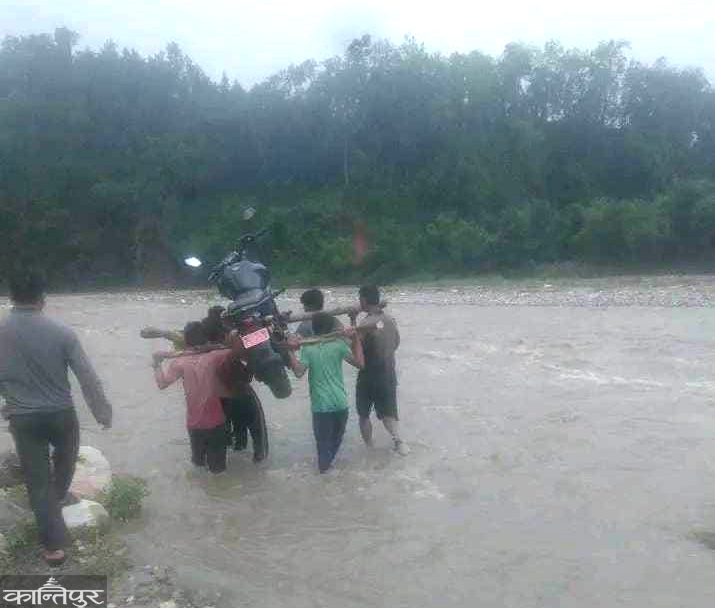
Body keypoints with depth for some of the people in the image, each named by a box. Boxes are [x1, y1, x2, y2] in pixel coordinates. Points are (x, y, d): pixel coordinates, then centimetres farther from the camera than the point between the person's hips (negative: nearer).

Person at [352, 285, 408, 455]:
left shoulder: (366, 323, -20)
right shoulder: (390, 320, 0)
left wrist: (352, 321, -10)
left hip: (369, 376, -5)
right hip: (388, 374, 6)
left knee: (364, 415, 13)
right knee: (387, 412, 16)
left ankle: (368, 447, 21)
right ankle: (397, 438, -4)